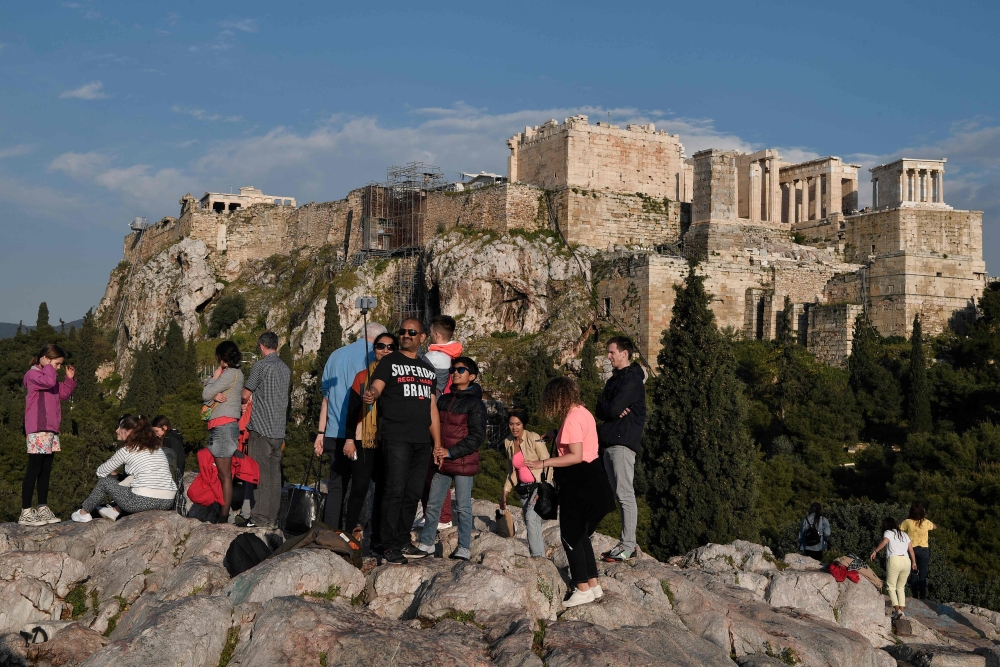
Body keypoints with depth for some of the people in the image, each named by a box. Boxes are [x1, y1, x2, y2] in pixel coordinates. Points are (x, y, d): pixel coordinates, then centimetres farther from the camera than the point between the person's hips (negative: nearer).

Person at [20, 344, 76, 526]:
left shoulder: (48, 376, 22)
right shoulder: (33, 374, -6)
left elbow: (63, 394, 20)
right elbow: (49, 382, -26)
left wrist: (70, 378, 10)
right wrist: (49, 367, -9)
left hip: (51, 429, 9)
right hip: (38, 430, -9)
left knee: (45, 471, 10)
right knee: (33, 470, -9)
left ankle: (43, 509, 14)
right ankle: (25, 513, -7)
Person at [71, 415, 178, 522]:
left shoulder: (127, 450, 0)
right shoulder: (158, 448, 15)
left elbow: (101, 472, 11)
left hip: (143, 501, -6)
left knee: (104, 481, 17)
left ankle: (83, 513, 30)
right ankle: (115, 510, 32)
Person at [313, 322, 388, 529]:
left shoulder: (336, 354, 14)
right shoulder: (374, 356, -5)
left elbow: (326, 397, 15)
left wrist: (321, 433, 16)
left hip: (335, 434, 5)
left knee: (336, 486, 10)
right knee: (361, 485, 3)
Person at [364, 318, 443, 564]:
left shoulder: (428, 369, 19)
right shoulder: (389, 362, 4)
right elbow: (376, 387, -12)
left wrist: (438, 444, 16)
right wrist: (371, 396, -37)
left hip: (422, 441, 5)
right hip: (396, 438, -5)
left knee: (413, 494, 7)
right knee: (395, 491, -9)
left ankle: (403, 542, 16)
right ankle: (391, 546, -4)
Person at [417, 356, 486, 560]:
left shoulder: (475, 404, -7)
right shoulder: (444, 400, 12)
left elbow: (477, 436, -11)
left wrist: (451, 452, -16)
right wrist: (435, 450, 0)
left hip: (463, 462, -6)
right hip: (441, 462, 6)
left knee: (463, 507, 2)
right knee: (433, 504, 10)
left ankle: (464, 548, 10)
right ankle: (426, 543, 20)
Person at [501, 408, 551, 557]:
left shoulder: (534, 438, -13)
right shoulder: (508, 442, 6)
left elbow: (547, 464, -13)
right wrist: (505, 492, 12)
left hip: (539, 485, -7)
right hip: (523, 489, 7)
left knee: (531, 517, -23)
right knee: (530, 523, 4)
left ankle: (538, 556, -22)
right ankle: (540, 553, 13)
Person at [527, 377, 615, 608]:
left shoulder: (572, 419, -19)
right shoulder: (584, 413, 10)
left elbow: (576, 456, -24)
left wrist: (544, 463, -23)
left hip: (579, 482, -10)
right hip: (591, 477, 10)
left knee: (571, 535, 0)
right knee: (580, 534, 16)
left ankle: (583, 589, 5)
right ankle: (593, 586, 21)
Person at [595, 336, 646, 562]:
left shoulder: (632, 380, -10)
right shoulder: (614, 379, 20)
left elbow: (614, 408, -19)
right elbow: (600, 410, 10)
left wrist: (608, 408, 1)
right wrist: (614, 411, -9)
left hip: (623, 442, -10)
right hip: (609, 442, 10)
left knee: (625, 495, -9)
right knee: (619, 495, 11)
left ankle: (628, 546, -7)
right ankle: (627, 543, 16)